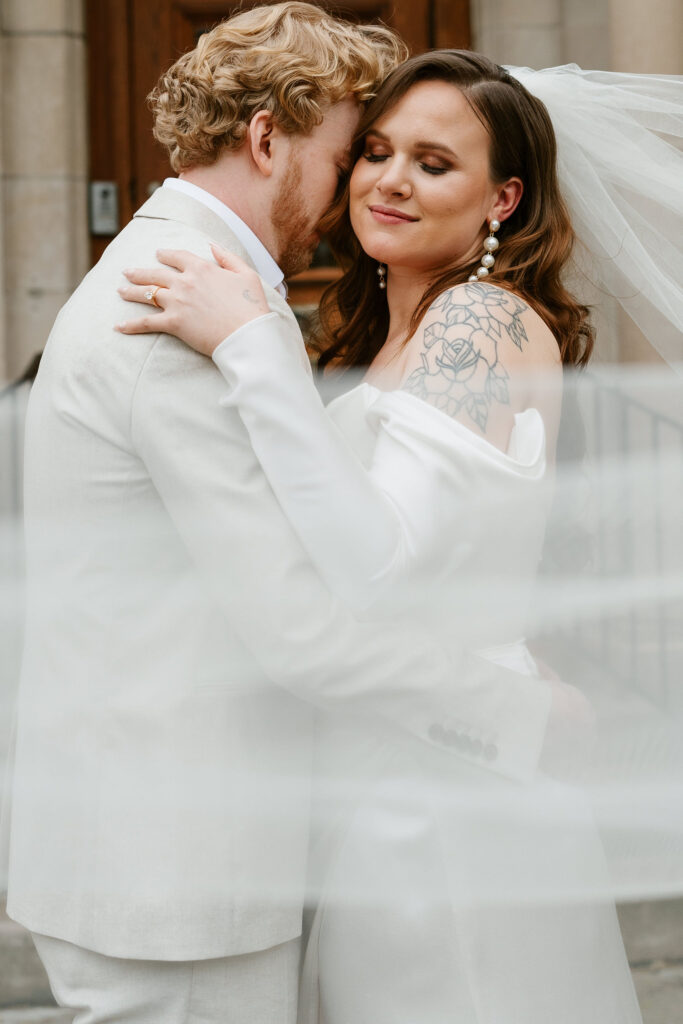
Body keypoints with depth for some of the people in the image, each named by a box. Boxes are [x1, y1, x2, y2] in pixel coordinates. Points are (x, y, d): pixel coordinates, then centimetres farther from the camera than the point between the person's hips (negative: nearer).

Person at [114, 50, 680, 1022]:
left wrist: (252, 348, -26)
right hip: (375, 789, 9)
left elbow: (381, 572, -26)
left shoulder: (486, 321, -15)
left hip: (447, 795, -9)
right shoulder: (384, 337, 13)